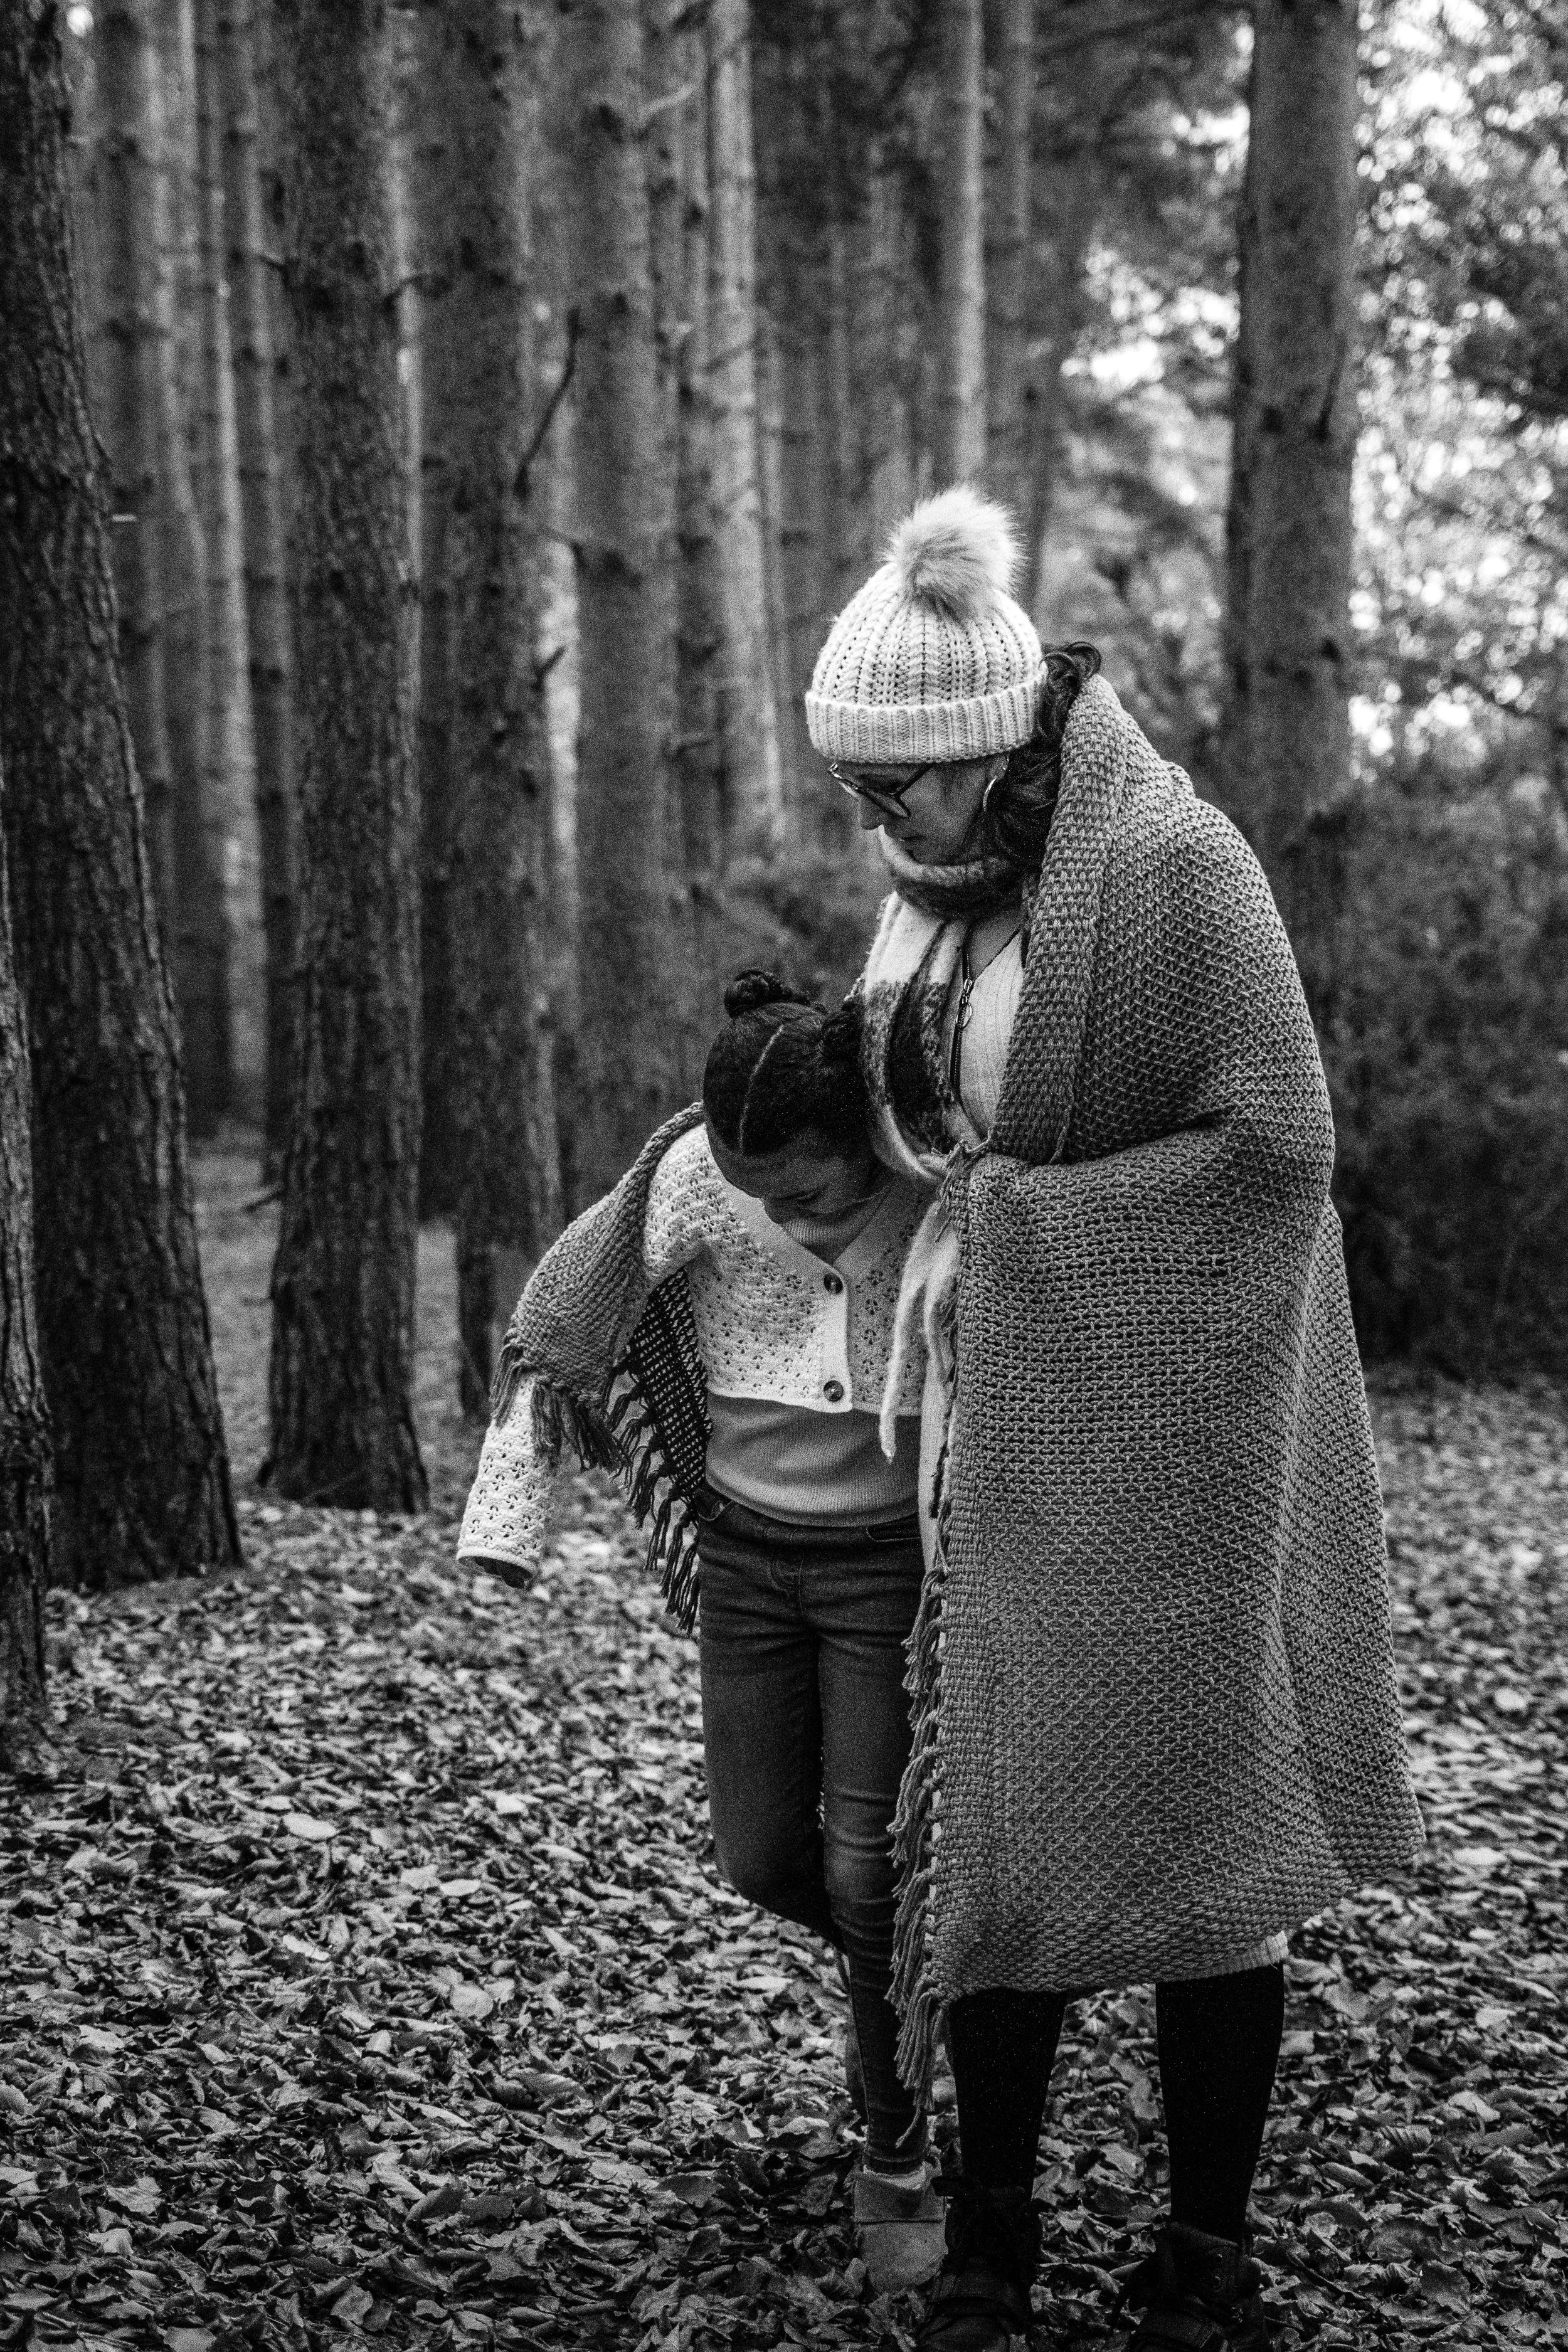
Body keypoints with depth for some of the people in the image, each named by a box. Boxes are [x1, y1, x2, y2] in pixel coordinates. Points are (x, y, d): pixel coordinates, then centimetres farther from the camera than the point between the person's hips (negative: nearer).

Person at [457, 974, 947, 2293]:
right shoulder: (697, 1173, -17)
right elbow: (569, 1304, -5)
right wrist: (510, 1512, -5)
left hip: (891, 1564, -3)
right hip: (745, 1554, 3)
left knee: (868, 1869, -6)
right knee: (764, 1864, 7)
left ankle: (900, 2153, 16)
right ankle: (917, 1980, 39)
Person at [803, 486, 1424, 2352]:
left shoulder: (1169, 866, -16)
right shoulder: (943, 889, 6)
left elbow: (1273, 1148, -19)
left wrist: (999, 1221, -16)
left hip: (1163, 1431, -6)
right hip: (1003, 1429, 6)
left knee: (1194, 1828, 4)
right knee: (996, 1816, 9)